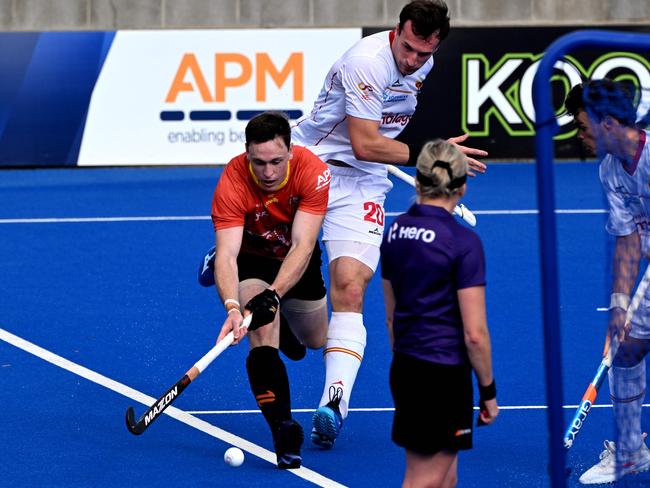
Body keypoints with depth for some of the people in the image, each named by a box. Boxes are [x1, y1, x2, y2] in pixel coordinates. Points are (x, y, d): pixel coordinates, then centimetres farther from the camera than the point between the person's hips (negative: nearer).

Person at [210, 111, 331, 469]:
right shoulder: (232, 182, -35)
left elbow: (302, 246, -37)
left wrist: (274, 294, -51)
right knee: (262, 333, -27)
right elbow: (227, 253, -41)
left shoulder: (313, 172, -32)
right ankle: (283, 428, -33)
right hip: (251, 259, -2)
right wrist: (232, 307, -58)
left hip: (297, 260, 2)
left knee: (316, 341, 16)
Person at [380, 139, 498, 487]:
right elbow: (474, 333, -15)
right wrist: (488, 391, -4)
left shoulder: (396, 231, 5)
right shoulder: (463, 241, -15)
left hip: (403, 369, 7)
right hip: (444, 376, -7)